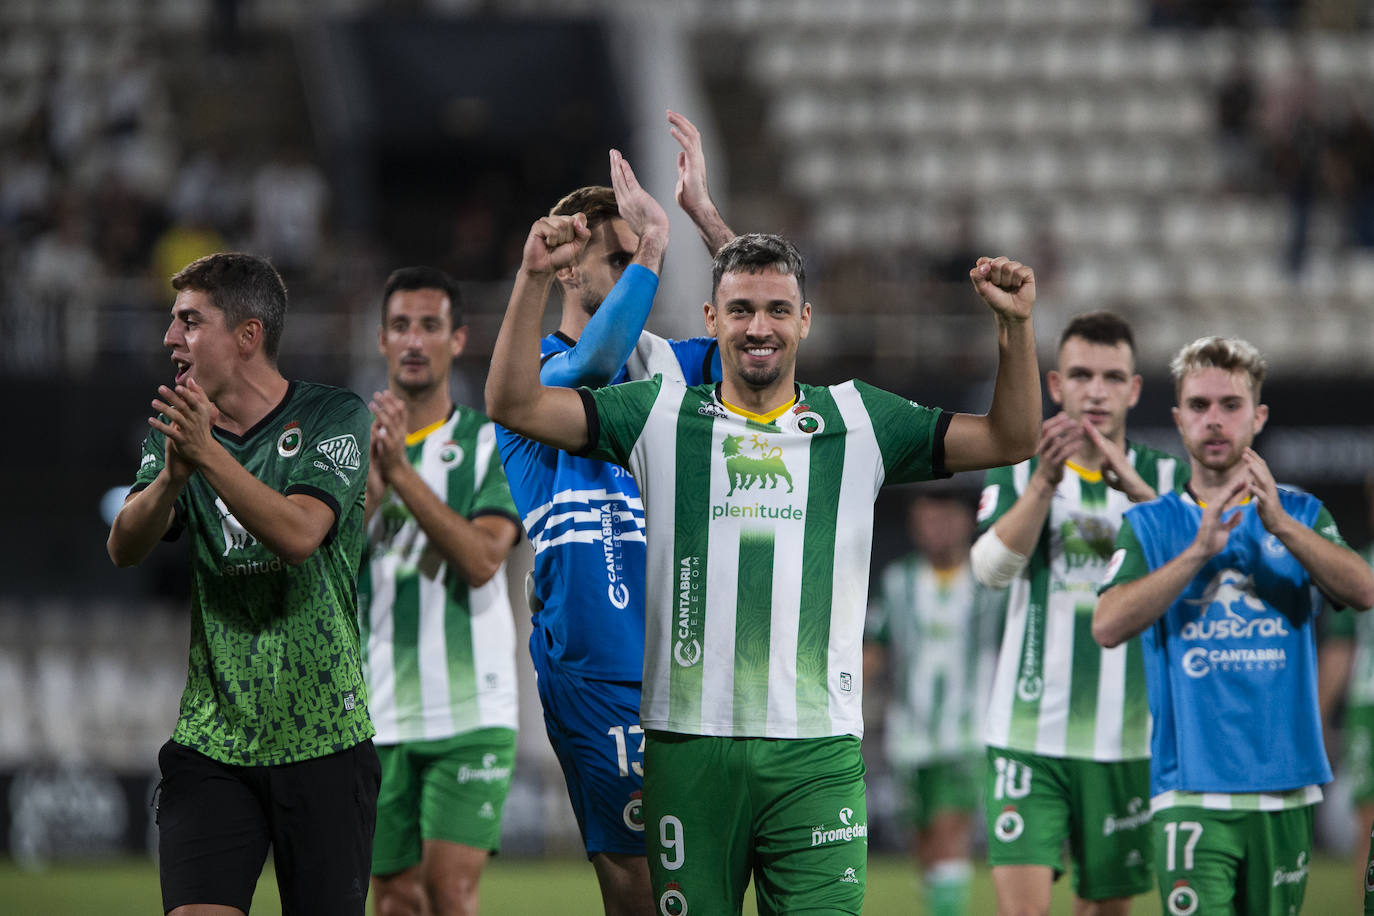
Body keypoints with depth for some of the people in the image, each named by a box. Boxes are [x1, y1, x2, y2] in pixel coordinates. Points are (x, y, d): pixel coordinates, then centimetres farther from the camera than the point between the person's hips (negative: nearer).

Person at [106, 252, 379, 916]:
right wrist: (171, 475, -25)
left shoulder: (333, 417, -4)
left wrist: (208, 455, -31)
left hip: (322, 736, -2)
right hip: (210, 736, 2)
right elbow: (124, 548, -6)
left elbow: (299, 533, -20)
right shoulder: (179, 424, 9)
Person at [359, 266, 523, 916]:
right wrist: (371, 477, -17)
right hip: (378, 715, 3)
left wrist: (403, 473, -21)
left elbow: (481, 559, -14)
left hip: (469, 711, -3)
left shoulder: (488, 443, 1)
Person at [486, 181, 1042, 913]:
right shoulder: (662, 417, 8)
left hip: (817, 750, 0)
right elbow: (514, 405, 2)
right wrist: (535, 279, -8)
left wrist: (1015, 325, -5)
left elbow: (1010, 439, 10)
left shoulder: (857, 422, 10)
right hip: (687, 744, 0)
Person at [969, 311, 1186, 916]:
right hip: (1029, 732, -1)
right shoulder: (1017, 471, 5)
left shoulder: (1164, 476, 6)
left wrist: (1133, 486, -28)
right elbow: (992, 566, -13)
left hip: (1127, 740, 1)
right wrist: (1045, 481, -28)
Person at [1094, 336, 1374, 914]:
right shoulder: (1150, 525, 7)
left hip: (1286, 783, 2)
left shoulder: (1302, 514, 11)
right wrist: (1200, 550, -21)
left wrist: (1281, 524, -21)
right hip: (1192, 788, -2)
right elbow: (1108, 625, -10)